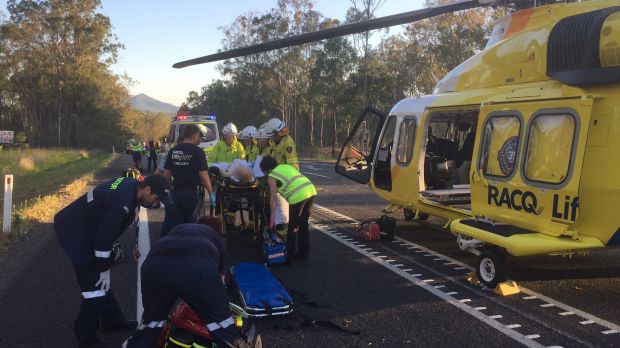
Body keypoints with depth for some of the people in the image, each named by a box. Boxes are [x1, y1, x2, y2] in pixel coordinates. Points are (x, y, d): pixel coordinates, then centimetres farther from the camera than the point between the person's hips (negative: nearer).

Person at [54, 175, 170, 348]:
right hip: (73, 230, -10)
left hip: (82, 226, 10)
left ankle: (112, 319, 32)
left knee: (100, 278, 18)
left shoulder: (132, 185, -1)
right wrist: (105, 269, -14)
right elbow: (105, 236, -25)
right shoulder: (122, 202, -31)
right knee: (95, 282, -7)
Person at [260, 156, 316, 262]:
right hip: (311, 190, 7)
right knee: (303, 224, 21)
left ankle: (290, 255, 18)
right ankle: (303, 252, 31)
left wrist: (272, 218, 3)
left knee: (292, 227, 9)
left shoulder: (271, 176, 6)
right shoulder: (287, 166, 26)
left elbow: (273, 198, 1)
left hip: (299, 196, -7)